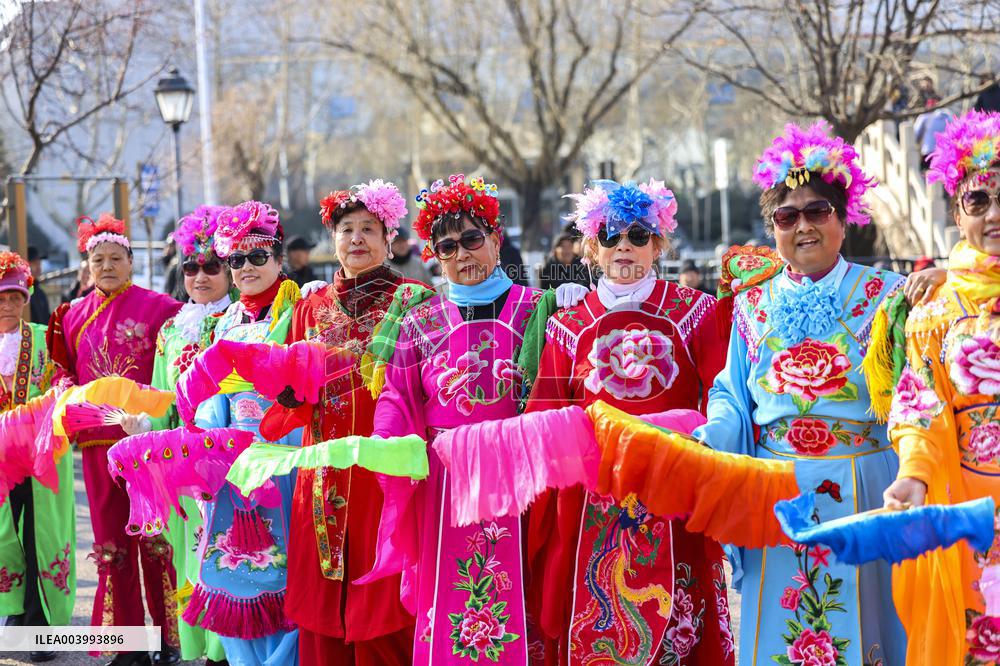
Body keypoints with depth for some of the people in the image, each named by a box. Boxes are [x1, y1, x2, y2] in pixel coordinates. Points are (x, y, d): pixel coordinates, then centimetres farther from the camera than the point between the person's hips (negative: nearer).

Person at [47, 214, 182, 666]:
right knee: (111, 540, 6)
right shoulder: (74, 316, 11)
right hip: (99, 439, 4)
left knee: (156, 536, -1)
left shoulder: (157, 308, -1)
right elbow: (70, 378, 17)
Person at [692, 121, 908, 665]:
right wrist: (704, 440, -7)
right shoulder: (754, 303, 11)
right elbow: (732, 398, 9)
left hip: (864, 491, -2)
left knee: (859, 616, 3)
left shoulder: (884, 295, 2)